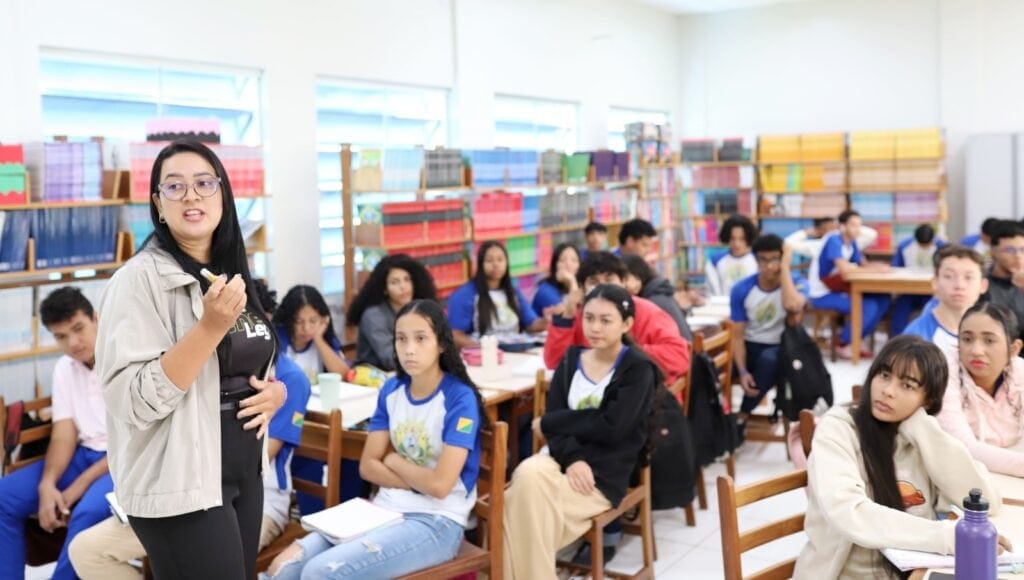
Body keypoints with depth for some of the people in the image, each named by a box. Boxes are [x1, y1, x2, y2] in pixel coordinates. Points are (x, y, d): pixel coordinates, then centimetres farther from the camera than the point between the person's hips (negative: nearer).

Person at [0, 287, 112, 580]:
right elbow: (64, 433, 2)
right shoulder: (64, 368, 8)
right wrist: (47, 484, -16)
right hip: (84, 455, 7)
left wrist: (79, 486, -17)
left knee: (88, 512, -34)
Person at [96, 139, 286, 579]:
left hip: (245, 471, 8)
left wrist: (275, 391, -1)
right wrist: (211, 327, -28)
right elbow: (132, 400, -21)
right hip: (181, 484, -7)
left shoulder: (234, 275, 9)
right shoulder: (140, 278, -14)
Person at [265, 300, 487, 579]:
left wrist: (394, 461, -2)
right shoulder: (392, 390, 8)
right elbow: (368, 466, 6)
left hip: (436, 521, -6)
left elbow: (440, 484, -18)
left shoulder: (459, 398, -11)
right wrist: (418, 481, -9)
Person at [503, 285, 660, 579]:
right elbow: (555, 416, 2)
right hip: (564, 457, 4)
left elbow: (611, 428, -13)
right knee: (526, 474, -29)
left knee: (521, 501, -26)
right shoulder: (571, 359, 12)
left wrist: (548, 423, -5)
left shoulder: (638, 369, -2)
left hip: (604, 472, -4)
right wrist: (571, 459, -18)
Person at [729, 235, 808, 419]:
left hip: (781, 348, -1)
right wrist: (743, 372, -20)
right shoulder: (742, 289, -6)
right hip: (751, 348, 1)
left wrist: (785, 268, -24)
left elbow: (792, 307, -34)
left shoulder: (797, 283, -9)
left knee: (768, 359, -38)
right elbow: (738, 336, -5)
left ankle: (742, 416, -19)